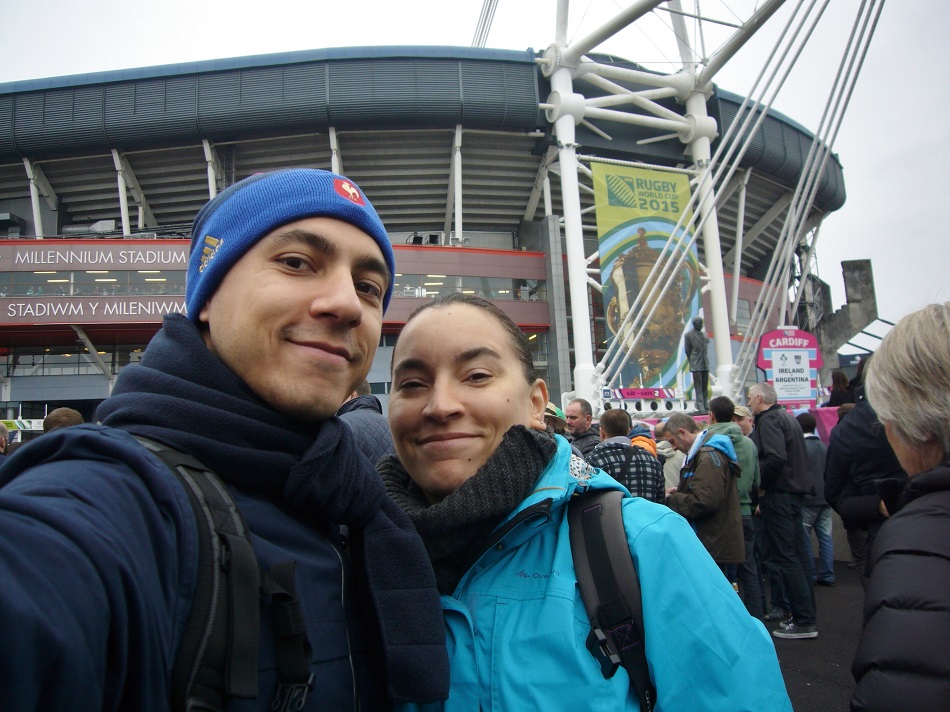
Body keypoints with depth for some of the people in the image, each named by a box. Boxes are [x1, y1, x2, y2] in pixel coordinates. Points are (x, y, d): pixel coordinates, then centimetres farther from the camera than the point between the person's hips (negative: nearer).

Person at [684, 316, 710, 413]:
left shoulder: (705, 335, 15)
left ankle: (706, 406, 9)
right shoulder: (688, 335, -1)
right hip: (696, 365, -5)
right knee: (698, 387, -7)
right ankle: (700, 407, -8)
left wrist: (706, 361, 11)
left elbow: (706, 350, 18)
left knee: (705, 387, 6)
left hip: (705, 364, 6)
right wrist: (692, 362, 2)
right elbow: (687, 351, 1)